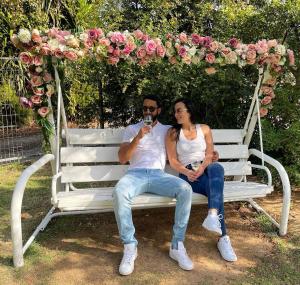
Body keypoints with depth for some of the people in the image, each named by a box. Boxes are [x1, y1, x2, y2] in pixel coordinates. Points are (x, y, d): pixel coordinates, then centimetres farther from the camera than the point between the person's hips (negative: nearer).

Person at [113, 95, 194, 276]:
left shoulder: (167, 130, 20)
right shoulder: (132, 129, 16)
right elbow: (122, 159, 5)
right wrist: (138, 138, -8)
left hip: (159, 175, 1)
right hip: (136, 174, -1)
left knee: (185, 189, -30)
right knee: (119, 193, -36)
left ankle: (177, 245, -16)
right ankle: (130, 246, -18)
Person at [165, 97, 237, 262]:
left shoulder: (204, 129, 14)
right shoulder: (173, 133, 8)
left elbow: (210, 155, 5)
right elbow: (172, 161, 1)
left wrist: (202, 167, -18)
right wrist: (187, 172, -19)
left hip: (207, 170, 2)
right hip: (188, 174, -2)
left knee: (217, 168, -37)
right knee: (216, 186, -33)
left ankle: (213, 216, -53)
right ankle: (223, 238, -34)